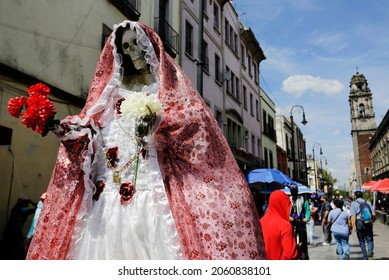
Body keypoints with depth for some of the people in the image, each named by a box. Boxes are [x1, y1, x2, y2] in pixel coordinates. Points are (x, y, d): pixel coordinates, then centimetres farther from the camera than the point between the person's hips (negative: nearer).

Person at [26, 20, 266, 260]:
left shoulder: (168, 78, 14)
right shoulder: (116, 83, 24)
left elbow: (193, 116, -1)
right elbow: (96, 122, 16)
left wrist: (158, 123, -18)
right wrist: (72, 129, -4)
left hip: (153, 175, -3)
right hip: (113, 177, 4)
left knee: (153, 237, -12)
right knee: (110, 241, -3)